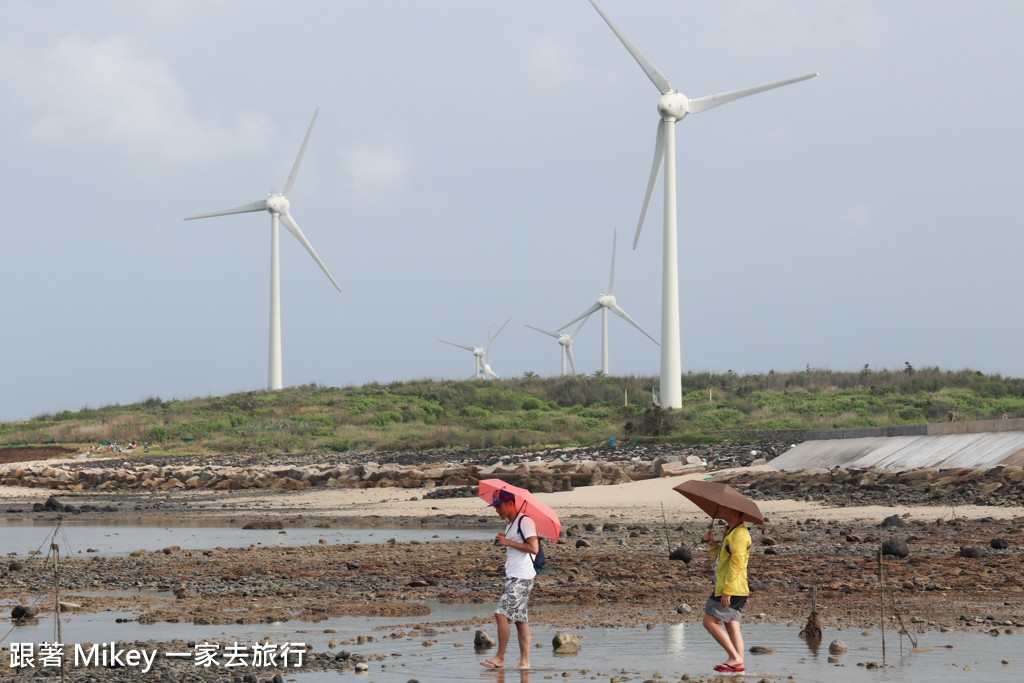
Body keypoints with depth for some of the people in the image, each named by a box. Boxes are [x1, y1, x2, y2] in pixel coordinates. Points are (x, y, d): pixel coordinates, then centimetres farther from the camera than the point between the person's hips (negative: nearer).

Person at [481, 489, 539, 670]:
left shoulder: (525, 522, -10)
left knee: (501, 614, -14)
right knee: (520, 618, 6)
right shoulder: (509, 524, 19)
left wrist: (509, 542, -15)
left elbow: (534, 548, -18)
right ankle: (525, 661, 5)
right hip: (512, 577, 10)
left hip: (522, 578, -10)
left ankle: (500, 658, -10)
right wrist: (502, 542, 8)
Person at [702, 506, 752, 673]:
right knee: (732, 626, 8)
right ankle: (738, 662, 5)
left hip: (732, 589, -10)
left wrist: (727, 591, -24)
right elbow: (721, 557, 26)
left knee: (709, 621, -7)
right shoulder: (731, 532, 18)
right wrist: (712, 544, 10)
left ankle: (734, 657, -8)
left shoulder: (739, 534, -15)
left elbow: (737, 563, -22)